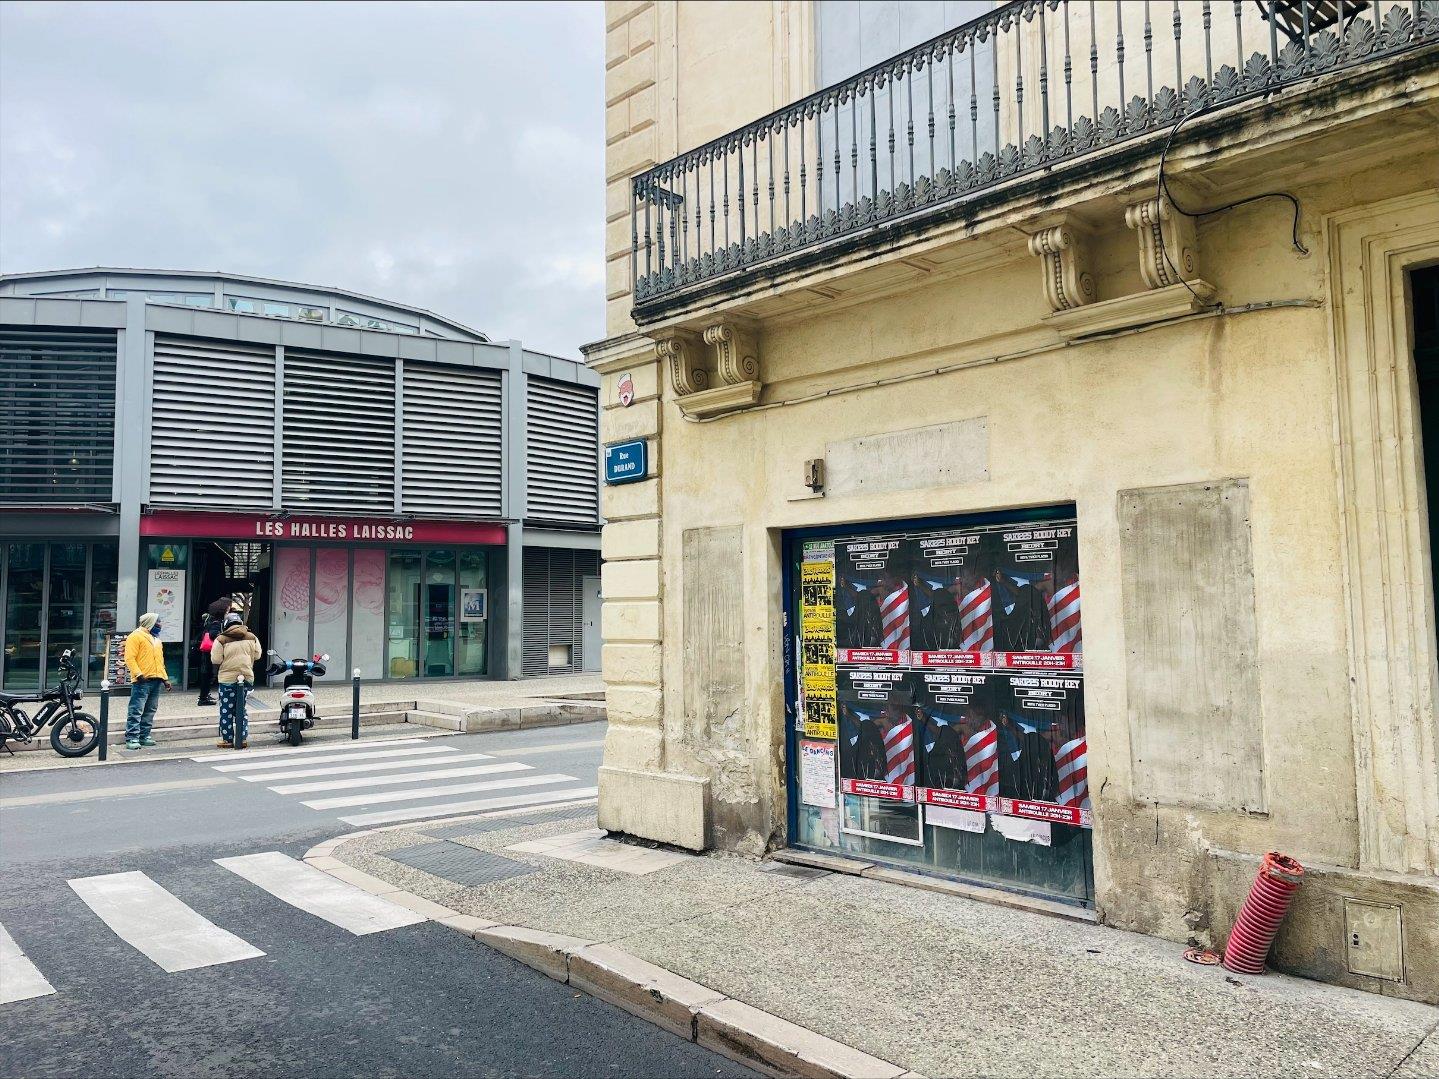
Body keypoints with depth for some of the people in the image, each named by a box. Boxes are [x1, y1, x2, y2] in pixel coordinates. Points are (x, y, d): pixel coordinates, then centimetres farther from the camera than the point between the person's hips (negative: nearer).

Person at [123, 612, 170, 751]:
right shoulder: (136, 636, -3)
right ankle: (132, 738, -7)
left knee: (150, 711, 10)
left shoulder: (156, 639, 22)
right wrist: (138, 674, -20)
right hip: (142, 681, -8)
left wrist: (165, 678, 19)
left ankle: (144, 736, 15)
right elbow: (130, 658, -11)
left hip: (156, 680, 8)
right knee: (136, 711, -8)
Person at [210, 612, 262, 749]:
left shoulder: (221, 640, -6)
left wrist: (216, 674, 11)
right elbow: (257, 656, 10)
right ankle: (243, 738, 13)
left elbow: (216, 661, -6)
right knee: (241, 709, 15)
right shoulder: (252, 638, 5)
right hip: (247, 678, 4)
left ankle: (227, 740, 8)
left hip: (228, 679, -4)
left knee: (226, 711, 5)